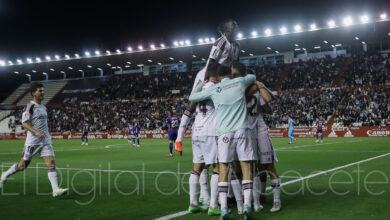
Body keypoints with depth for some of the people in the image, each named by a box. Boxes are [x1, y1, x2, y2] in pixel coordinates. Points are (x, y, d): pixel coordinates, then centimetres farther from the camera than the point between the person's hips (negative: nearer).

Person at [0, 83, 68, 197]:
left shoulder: (43, 107, 15)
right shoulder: (29, 106, -9)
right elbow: (24, 123, -16)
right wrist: (36, 132, -28)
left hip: (45, 141, 6)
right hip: (32, 141, -6)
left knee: (51, 164, -8)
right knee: (22, 166, 6)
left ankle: (55, 189, -13)